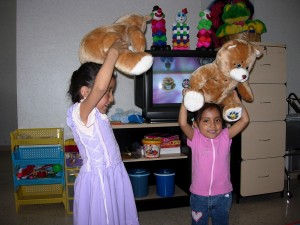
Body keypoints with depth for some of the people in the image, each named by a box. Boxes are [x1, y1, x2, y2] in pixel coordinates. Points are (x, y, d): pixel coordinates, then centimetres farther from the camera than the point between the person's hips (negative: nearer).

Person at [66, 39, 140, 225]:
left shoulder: (96, 113, 6)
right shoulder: (79, 113, -20)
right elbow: (99, 86, -37)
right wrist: (113, 52, -28)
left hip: (115, 175, 8)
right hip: (98, 180, -8)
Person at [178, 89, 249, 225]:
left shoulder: (225, 136, -6)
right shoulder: (195, 138, -10)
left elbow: (245, 120, -11)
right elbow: (182, 123, -27)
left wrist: (236, 98, -10)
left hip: (223, 196, 2)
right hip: (199, 196, -1)